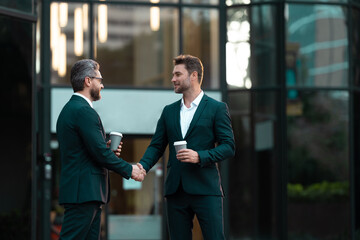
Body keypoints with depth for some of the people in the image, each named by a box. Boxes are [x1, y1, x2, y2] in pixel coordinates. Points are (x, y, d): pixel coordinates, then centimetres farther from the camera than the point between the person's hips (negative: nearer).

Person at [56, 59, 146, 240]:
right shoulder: (84, 111, -13)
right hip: (84, 192, -10)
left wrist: (107, 150, 9)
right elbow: (99, 152, -16)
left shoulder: (69, 109, 19)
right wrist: (129, 170, -5)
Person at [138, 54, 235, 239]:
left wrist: (200, 156, -17)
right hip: (175, 190, 5)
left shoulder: (217, 108, 2)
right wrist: (143, 165, -6)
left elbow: (229, 147, -3)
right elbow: (156, 146, 14)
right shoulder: (169, 111, 17)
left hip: (205, 189, -5)